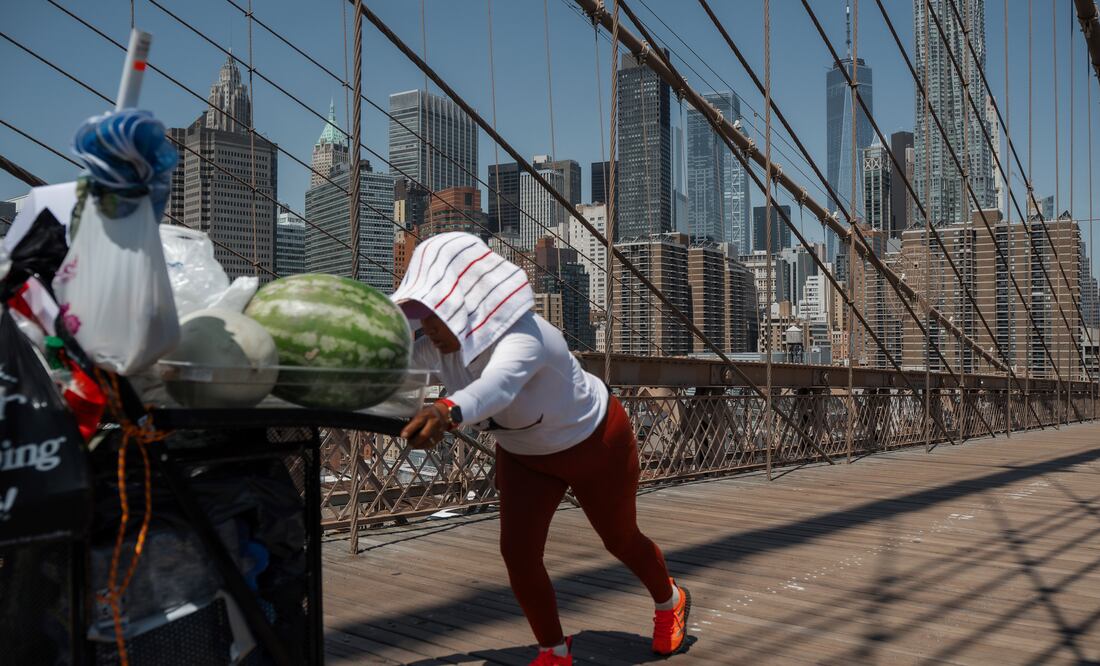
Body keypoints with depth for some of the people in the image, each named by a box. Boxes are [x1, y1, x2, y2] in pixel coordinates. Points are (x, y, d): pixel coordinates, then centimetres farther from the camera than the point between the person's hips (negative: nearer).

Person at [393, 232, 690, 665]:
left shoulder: (521, 337, -44)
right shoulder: (441, 342, -21)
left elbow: (498, 384, -65)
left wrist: (447, 412, -84)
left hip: (595, 444, -5)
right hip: (524, 455, 5)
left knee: (620, 540, 16)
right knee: (517, 552, -7)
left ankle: (670, 602, 50)